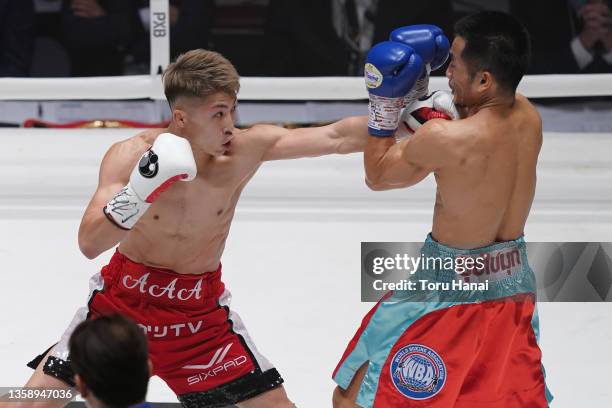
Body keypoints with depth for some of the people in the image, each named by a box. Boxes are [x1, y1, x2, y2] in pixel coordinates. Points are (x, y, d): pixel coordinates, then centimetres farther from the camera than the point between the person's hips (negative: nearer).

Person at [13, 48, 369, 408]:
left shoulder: (245, 150, -16)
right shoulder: (131, 156, -20)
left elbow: (336, 137, -21)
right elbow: (89, 244, -28)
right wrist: (140, 192, -41)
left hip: (200, 312, 1)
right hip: (123, 299, -1)